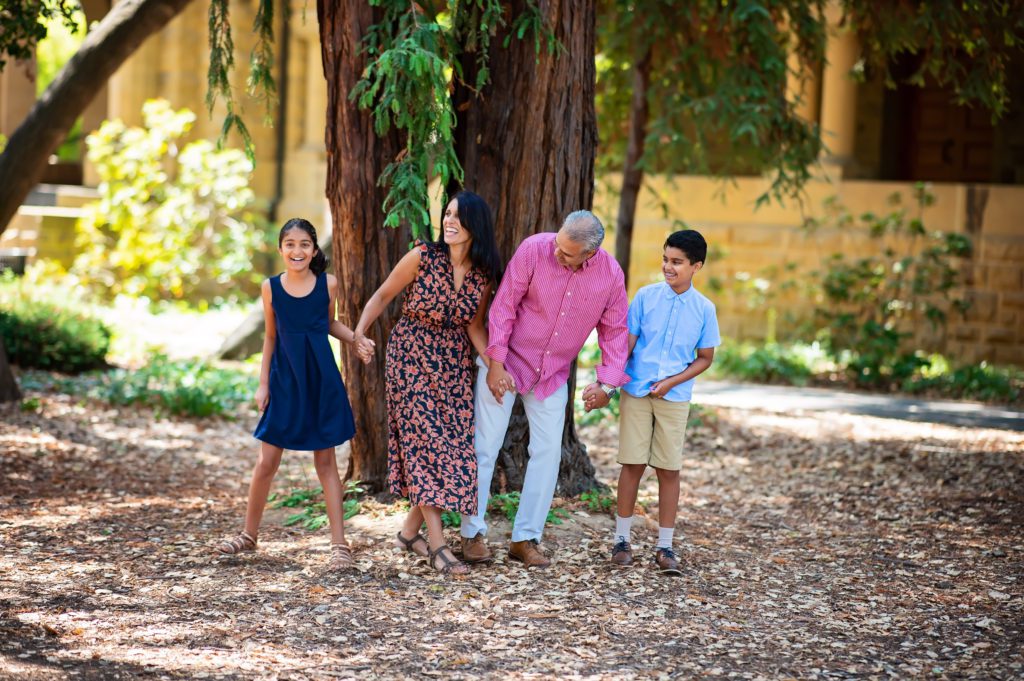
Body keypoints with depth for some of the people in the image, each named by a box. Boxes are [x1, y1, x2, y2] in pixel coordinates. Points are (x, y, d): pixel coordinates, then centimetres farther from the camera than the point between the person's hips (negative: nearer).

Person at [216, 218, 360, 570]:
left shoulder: (328, 284, -4)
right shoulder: (271, 288, -3)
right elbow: (270, 337, 6)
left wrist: (356, 337, -5)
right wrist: (263, 383, 4)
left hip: (321, 381, -1)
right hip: (285, 381, 1)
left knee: (325, 461, 4)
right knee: (267, 461, 4)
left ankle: (339, 543, 7)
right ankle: (249, 535, 20)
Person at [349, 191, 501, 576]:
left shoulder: (484, 275, -4)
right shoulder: (422, 258, -15)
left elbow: (474, 325, 4)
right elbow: (382, 296, -4)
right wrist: (360, 333, -17)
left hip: (454, 363, 4)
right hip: (411, 357, -4)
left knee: (453, 445, 2)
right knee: (425, 442, -9)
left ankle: (410, 531, 19)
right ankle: (437, 545, -10)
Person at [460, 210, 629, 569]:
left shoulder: (611, 275, -12)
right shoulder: (534, 249, -21)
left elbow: (614, 331, -1)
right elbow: (504, 306, -16)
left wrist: (607, 383, -11)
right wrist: (496, 363, -16)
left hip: (553, 374, 3)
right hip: (507, 363, -3)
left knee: (548, 451, 0)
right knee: (484, 446, -2)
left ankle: (525, 539, 8)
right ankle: (472, 533, 8)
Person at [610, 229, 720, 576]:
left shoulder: (704, 309, -2)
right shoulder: (645, 296, -4)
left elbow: (705, 358, 4)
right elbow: (627, 344, -1)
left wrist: (672, 382, -8)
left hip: (674, 397, 1)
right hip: (636, 392, -1)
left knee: (669, 469, 2)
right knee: (633, 465, 2)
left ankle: (664, 547, 9)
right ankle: (621, 540, 13)